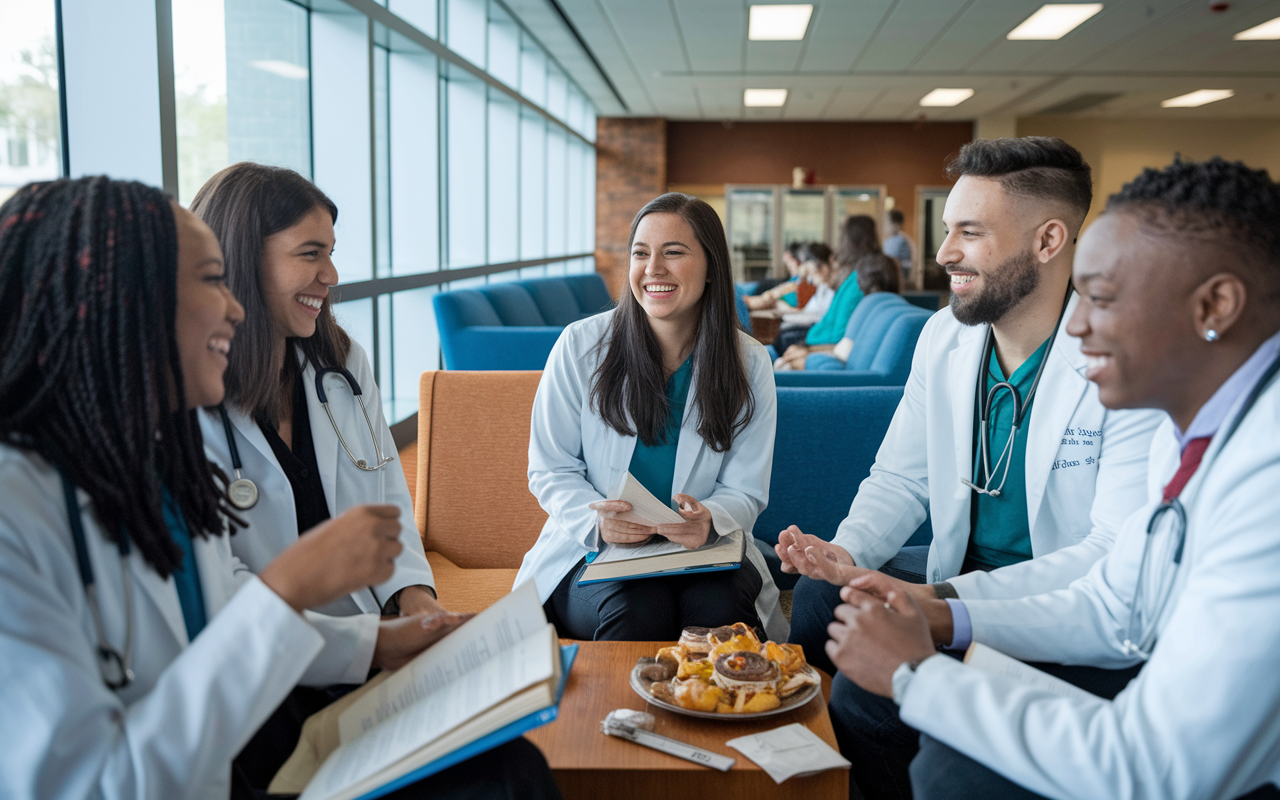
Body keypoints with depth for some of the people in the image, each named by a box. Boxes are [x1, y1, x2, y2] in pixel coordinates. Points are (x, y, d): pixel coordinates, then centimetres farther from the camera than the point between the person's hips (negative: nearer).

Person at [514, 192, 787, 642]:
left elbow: (745, 491, 2)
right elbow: (551, 470, 1)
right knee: (639, 610, -32)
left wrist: (709, 520, -23)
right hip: (593, 552, -1)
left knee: (718, 607, -31)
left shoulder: (749, 364, 0)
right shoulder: (581, 346, -3)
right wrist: (597, 520, -20)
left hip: (703, 554, 1)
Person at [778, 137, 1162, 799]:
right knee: (816, 602, -17)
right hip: (956, 581, 6)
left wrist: (943, 599, -33)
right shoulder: (943, 336, 3)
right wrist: (847, 552, -13)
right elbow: (900, 478, 9)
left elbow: (1117, 557, -23)